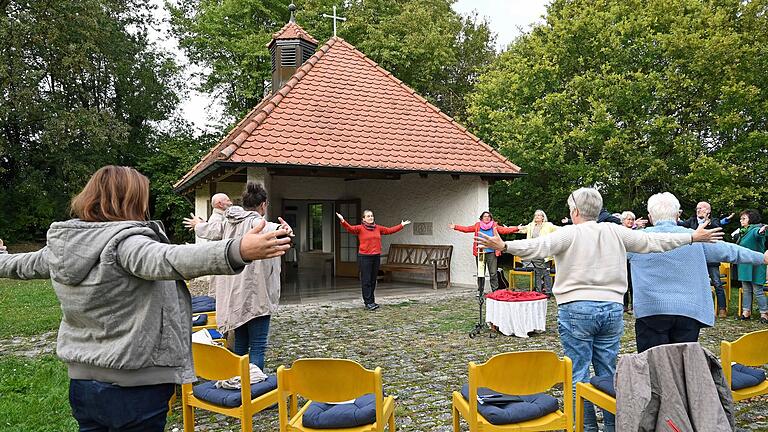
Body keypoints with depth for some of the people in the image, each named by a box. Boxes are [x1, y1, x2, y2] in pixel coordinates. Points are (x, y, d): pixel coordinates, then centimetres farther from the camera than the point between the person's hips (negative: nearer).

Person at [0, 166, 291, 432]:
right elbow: (169, 259, -41)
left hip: (81, 381, 8)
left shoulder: (59, 246, 4)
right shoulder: (124, 243, -21)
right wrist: (237, 251, -55)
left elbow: (24, 264, 25)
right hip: (134, 388, -7)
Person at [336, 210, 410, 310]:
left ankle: (371, 301, 21)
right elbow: (350, 228, -16)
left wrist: (401, 225, 27)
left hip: (376, 257, 5)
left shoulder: (378, 228, 12)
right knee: (366, 281, -3)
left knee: (373, 280, 11)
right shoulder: (360, 228, -2)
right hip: (364, 257, -5)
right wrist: (343, 221, -33)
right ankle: (368, 303, 0)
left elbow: (390, 230, 22)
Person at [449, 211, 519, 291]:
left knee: (493, 273, -2)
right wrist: (455, 227, -2)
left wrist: (517, 228, -9)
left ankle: (495, 291, 5)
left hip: (491, 253, -1)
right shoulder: (477, 226, 9)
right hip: (480, 253, 1)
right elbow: (467, 229, 7)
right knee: (480, 273, 7)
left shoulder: (495, 226, 7)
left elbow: (505, 230, 1)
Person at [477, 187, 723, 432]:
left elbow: (540, 246, -22)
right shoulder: (615, 232, 7)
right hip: (612, 309, 5)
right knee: (608, 373, 15)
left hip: (576, 310, -5)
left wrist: (504, 246, -31)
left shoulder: (570, 233, -6)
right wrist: (693, 237, 25)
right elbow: (651, 242, 13)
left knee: (579, 375, 4)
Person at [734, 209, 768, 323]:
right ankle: (746, 312, 18)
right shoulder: (742, 232, 11)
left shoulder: (755, 229, -14)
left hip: (755, 266, -8)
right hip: (744, 265, 8)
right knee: (746, 290, 12)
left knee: (757, 290, -2)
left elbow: (756, 233, -40)